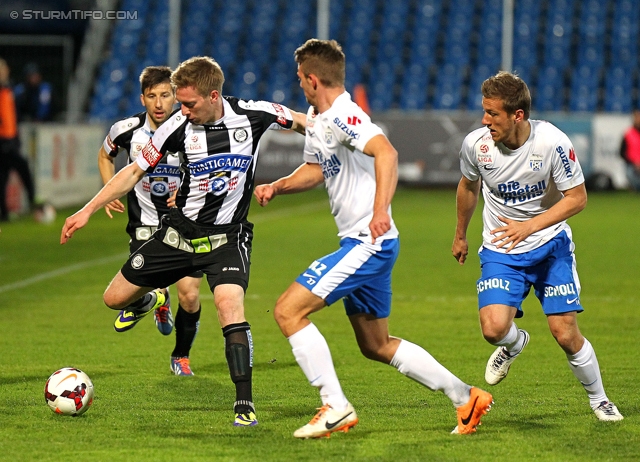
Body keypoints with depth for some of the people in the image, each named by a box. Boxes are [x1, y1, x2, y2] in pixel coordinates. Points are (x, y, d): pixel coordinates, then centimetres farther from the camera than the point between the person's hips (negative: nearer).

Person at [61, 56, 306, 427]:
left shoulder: (253, 115, -14)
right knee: (115, 298, 5)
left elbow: (300, 121, 7)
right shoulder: (178, 126, -10)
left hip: (227, 236, -3)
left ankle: (245, 405, -19)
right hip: (180, 229, 3)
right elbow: (135, 171, 1)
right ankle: (148, 302, 44)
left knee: (230, 306, -27)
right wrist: (88, 210, -1)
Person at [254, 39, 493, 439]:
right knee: (376, 345, 18)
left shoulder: (342, 117, -19)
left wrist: (381, 209, -47)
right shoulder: (316, 121, 12)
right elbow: (316, 169, 30)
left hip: (369, 242, -11)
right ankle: (465, 398, 24)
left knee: (289, 310, -13)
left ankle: (336, 408, -10)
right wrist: (276, 187, 14)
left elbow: (386, 152, -35)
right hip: (360, 245, 11)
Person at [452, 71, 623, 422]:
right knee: (494, 328, -21)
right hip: (500, 251, 1)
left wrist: (529, 226, -24)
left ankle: (599, 399, 20)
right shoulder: (476, 143, -13)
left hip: (550, 246, -1)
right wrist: (460, 235, 23)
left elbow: (577, 197, -12)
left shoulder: (552, 142, -22)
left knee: (565, 333, -6)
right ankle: (514, 344, 18)